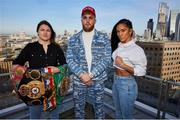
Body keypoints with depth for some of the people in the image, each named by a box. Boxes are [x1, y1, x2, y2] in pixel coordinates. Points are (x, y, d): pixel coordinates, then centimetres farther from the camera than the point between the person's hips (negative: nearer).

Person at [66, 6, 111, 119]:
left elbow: (107, 59, -9)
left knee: (99, 108, 17)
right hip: (78, 81, 2)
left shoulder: (104, 38, -3)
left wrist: (90, 74, -18)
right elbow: (69, 59, -3)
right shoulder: (73, 40, 2)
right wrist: (81, 74, -17)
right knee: (78, 109, 19)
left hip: (98, 81, -1)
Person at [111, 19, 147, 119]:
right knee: (118, 113, 25)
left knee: (127, 115, 13)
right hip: (116, 82, 7)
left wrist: (123, 65, -22)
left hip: (127, 84, -7)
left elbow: (141, 71, -18)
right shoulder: (118, 46, 3)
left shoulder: (137, 49, -17)